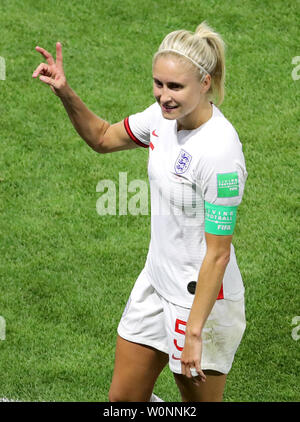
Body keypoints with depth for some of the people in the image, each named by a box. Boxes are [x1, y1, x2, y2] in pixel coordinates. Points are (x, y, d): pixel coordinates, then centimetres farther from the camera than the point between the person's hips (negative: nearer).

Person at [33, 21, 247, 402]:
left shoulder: (220, 151, -28)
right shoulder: (164, 114, -5)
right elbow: (104, 138, 16)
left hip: (202, 297, -8)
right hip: (156, 282, 8)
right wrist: (66, 93, -1)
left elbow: (218, 254, -25)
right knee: (122, 398, 15)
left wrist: (194, 333, -23)